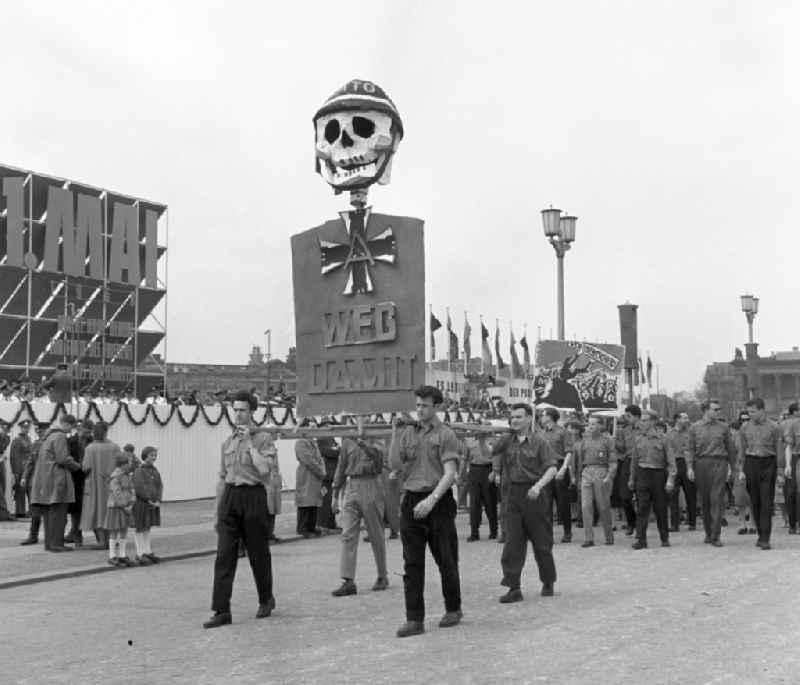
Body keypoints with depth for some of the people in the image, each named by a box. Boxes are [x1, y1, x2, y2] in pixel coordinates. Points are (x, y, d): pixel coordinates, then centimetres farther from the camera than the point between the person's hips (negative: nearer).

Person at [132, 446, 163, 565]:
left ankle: (147, 552, 19)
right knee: (139, 528, 2)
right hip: (140, 503, -7)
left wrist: (158, 500, -7)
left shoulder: (155, 470, 10)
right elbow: (139, 488, -20)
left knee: (147, 528, 13)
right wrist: (149, 500, -17)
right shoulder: (139, 470, -12)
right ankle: (139, 554, 7)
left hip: (153, 505, 7)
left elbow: (160, 486, 7)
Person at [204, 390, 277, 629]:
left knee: (258, 553, 7)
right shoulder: (227, 443, 14)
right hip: (229, 496, 4)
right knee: (224, 554, -5)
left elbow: (264, 469, -17)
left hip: (253, 496, -4)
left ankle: (266, 600, 28)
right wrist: (217, 511, 16)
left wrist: (250, 442, -14)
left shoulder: (263, 439, -1)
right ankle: (222, 611, -5)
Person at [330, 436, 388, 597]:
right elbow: (341, 468, 16)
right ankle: (348, 581, -5)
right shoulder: (347, 442, 10)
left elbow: (380, 466, -15)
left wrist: (365, 445, -21)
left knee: (376, 535, 6)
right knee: (348, 535, -5)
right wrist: (335, 495, 16)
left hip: (370, 486, -3)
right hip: (351, 486, 3)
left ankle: (382, 576, 21)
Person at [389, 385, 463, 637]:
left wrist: (432, 499, -24)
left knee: (446, 560, 7)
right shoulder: (408, 433, 11)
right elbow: (394, 465, 8)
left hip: (438, 500, -4)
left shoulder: (445, 435, -4)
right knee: (412, 563, 1)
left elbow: (450, 473, -13)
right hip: (411, 501, 4)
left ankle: (453, 609, 25)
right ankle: (414, 619, 5)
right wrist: (396, 434, -1)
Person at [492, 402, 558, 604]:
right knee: (512, 542, -2)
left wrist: (538, 485, -26)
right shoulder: (507, 441, 6)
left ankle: (548, 583, 26)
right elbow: (495, 452, 27)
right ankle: (513, 588, -1)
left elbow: (552, 468, -13)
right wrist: (496, 472, 19)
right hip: (514, 494, 4)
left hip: (534, 495, -4)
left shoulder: (539, 442, -7)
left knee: (541, 542, 7)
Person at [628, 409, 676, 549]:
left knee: (660, 509, 6)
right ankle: (641, 540, -3)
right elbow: (634, 460, 15)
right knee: (641, 509, -4)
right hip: (642, 474, 2)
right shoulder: (639, 439, 8)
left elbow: (671, 461, -3)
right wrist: (631, 478, 16)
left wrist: (670, 479, -11)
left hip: (658, 474, -2)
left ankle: (665, 538, 20)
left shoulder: (662, 438, -2)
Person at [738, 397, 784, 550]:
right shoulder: (745, 428, 7)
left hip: (768, 465, -3)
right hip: (751, 464, 3)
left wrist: (780, 473, -3)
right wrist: (740, 470, 1)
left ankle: (765, 539, -9)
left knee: (767, 502, -7)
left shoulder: (773, 427, 0)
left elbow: (779, 451, 0)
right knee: (755, 502, 6)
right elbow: (742, 450, 9)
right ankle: (761, 534, 19)